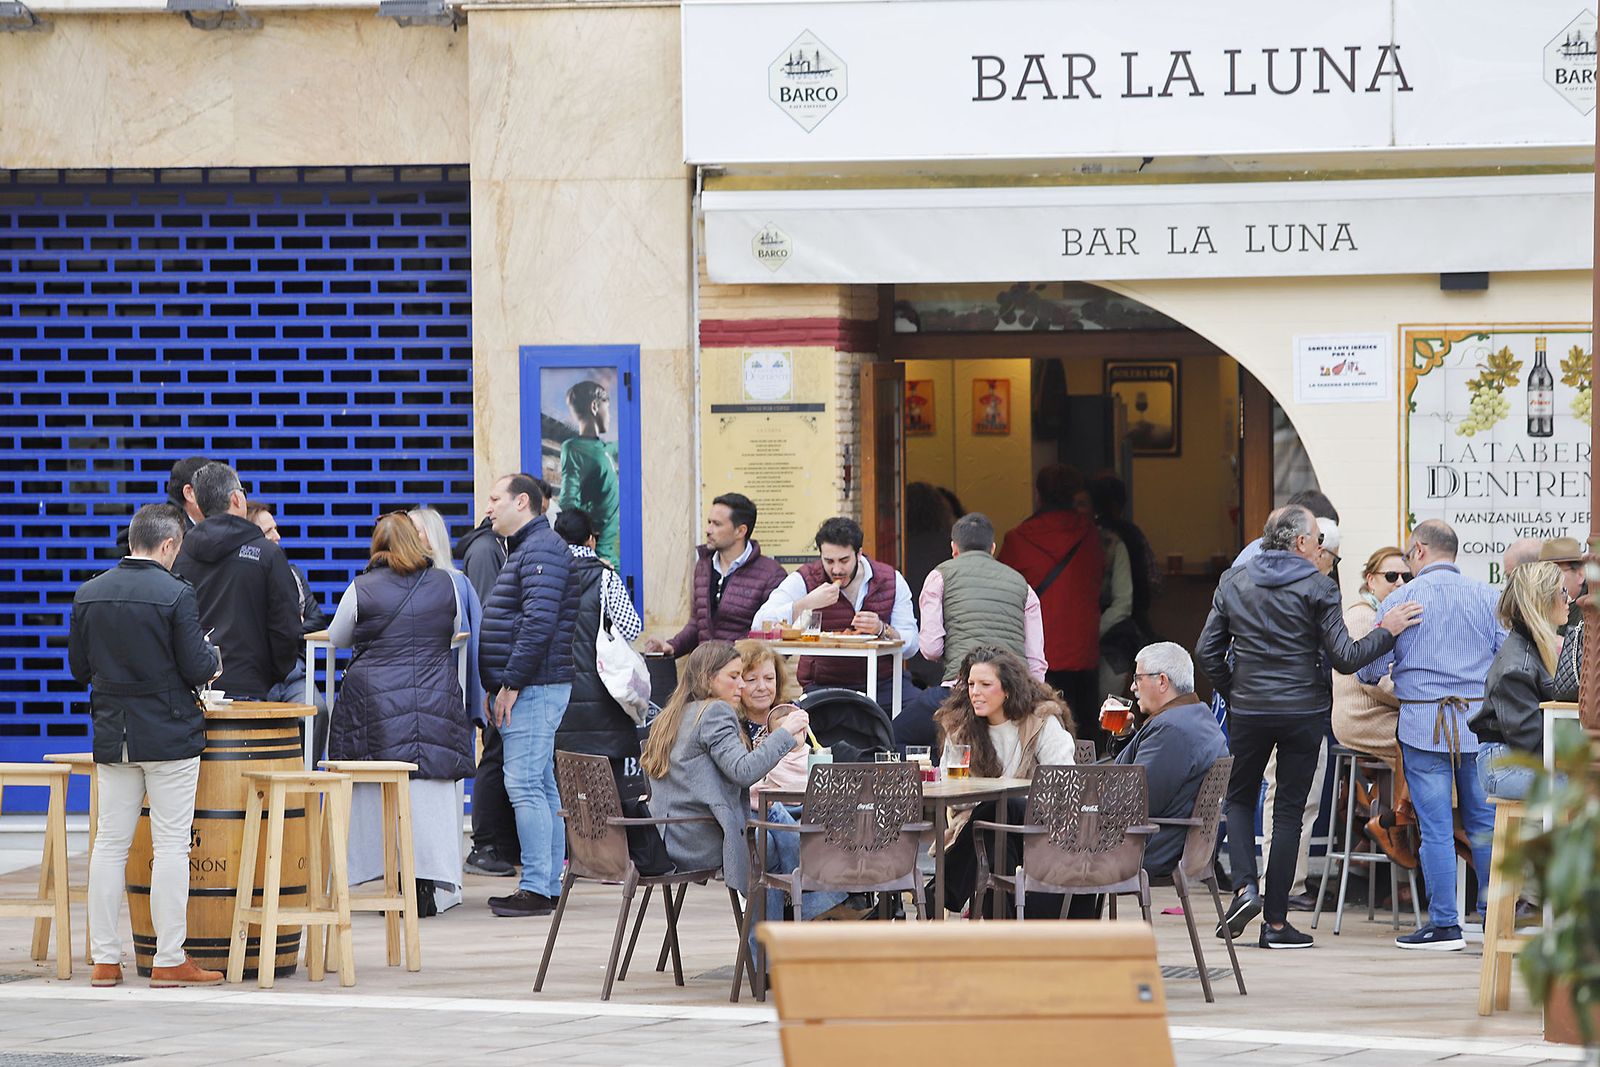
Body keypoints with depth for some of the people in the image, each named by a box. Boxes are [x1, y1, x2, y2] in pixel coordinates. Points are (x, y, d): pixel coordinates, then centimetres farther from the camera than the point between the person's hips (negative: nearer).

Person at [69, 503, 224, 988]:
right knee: (171, 845, 0)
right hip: (170, 736, -5)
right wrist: (212, 653, 8)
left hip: (112, 738, 5)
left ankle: (105, 959, 9)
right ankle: (169, 961, 0)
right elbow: (198, 669, -14)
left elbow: (79, 668, 8)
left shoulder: (89, 594, 2)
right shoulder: (176, 594, -14)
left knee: (109, 843, 9)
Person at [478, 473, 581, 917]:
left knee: (525, 785, -12)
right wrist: (500, 686, 17)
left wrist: (511, 682, -21)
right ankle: (547, 885, 15)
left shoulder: (541, 550, -13)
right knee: (541, 787, 11)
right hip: (530, 690, 11)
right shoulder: (527, 550, 21)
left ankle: (537, 888, -13)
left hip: (533, 689, -11)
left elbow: (539, 623, -23)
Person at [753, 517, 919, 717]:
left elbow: (911, 645, 2)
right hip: (823, 685, -3)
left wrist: (882, 630, -19)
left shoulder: (892, 580, 5)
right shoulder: (804, 581, -1)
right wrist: (807, 604, -24)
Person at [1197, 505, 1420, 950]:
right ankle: (1276, 922, 4)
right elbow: (1344, 658, -11)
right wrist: (1386, 632, 1)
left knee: (1240, 799, 19)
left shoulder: (1233, 582, 3)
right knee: (1288, 812, 4)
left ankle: (1245, 886, -4)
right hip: (1303, 710, -2)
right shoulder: (1316, 586, -7)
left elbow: (1206, 652, 3)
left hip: (1248, 710, 2)